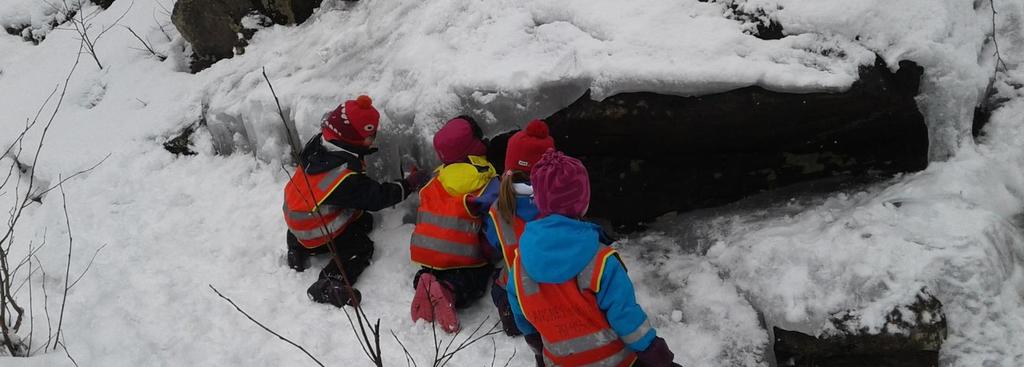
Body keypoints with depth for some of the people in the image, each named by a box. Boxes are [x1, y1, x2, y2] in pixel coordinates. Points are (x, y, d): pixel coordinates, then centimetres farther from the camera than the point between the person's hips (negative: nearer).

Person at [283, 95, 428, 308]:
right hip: (316, 235, -8)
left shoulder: (318, 145, -10)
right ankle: (327, 286, -18)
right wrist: (409, 184, -13)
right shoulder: (346, 178, -33)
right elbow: (376, 198, -24)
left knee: (365, 221, 19)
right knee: (362, 247, 0)